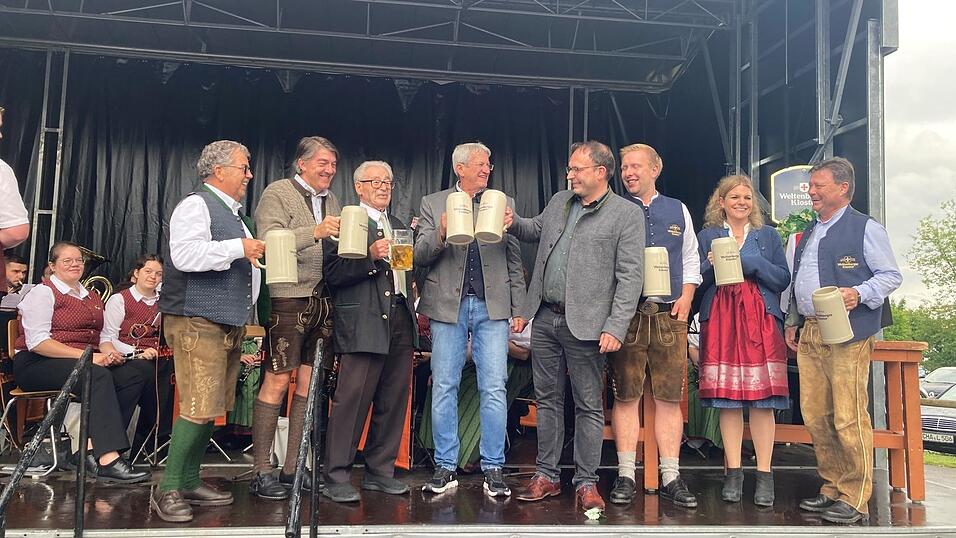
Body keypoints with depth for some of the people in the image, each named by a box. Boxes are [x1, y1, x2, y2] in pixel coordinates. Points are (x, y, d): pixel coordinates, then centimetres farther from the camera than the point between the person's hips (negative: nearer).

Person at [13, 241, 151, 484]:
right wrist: (86, 355, -22)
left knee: (134, 377, -19)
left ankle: (93, 448, -22)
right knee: (98, 375, -35)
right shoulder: (44, 293, -2)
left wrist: (108, 352, -8)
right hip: (36, 365, -7)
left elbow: (100, 337, 17)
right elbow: (37, 342, -14)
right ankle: (108, 460, -43)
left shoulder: (93, 298, 20)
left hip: (84, 362, 7)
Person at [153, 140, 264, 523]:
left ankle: (189, 483, 19)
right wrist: (238, 249, -18)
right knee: (199, 409, -13)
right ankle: (167, 491, -4)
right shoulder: (196, 205, -6)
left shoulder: (234, 214, 23)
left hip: (230, 323, 9)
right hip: (197, 322, -9)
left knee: (211, 409, 10)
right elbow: (185, 254, -22)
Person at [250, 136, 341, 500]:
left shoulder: (331, 201, 19)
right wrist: (315, 232, -26)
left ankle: (293, 468, 17)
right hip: (290, 298, -7)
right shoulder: (277, 193, -1)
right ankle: (262, 472, 4)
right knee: (277, 382, -5)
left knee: (309, 384, 8)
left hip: (324, 301, 7)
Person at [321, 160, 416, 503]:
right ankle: (336, 478, 0)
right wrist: (371, 256, -19)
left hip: (400, 320, 7)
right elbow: (332, 273, -9)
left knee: (393, 401, 8)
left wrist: (413, 310, 13)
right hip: (364, 322, -7)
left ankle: (380, 472, 18)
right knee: (352, 400, -7)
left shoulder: (399, 227, 24)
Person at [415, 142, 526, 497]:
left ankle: (493, 469, 8)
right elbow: (419, 257, 3)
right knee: (444, 388, 4)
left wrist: (519, 309, 4)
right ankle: (445, 468, 14)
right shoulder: (433, 204, 9)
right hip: (448, 306, 0)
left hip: (492, 307, 0)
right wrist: (440, 235, -16)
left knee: (494, 389, -2)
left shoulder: (504, 203, 12)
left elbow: (514, 262, 10)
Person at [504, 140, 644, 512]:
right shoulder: (559, 202, 13)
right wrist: (514, 224, 10)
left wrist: (615, 328, -18)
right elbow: (537, 230, 33)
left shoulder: (626, 214, -5)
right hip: (545, 318, 6)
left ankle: (586, 482, 15)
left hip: (584, 325, -6)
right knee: (547, 399, 13)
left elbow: (630, 276, -10)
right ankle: (547, 476, 24)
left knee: (588, 406, 4)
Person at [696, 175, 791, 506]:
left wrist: (751, 262, -7)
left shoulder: (768, 236, 15)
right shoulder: (707, 236, 14)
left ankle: (764, 474, 2)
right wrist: (710, 265, -9)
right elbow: (695, 282, 9)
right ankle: (733, 472, 7)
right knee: (727, 397, -2)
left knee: (763, 398, -5)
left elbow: (783, 279, 6)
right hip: (720, 320, 0)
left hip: (761, 320, 0)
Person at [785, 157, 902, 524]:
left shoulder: (865, 228, -1)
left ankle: (855, 499, 3)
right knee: (815, 417, 8)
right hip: (809, 335, 7)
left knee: (848, 418, -6)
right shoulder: (809, 233, 21)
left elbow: (891, 275, -4)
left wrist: (859, 293, -20)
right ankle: (832, 488, 19)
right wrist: (792, 322, 21)